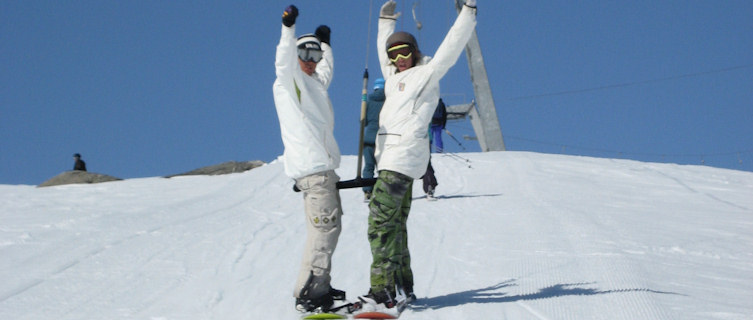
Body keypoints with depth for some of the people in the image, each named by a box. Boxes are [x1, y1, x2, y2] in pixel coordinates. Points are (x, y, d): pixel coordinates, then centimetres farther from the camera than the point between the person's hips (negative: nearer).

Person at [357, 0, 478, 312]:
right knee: (395, 223, 10)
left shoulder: (427, 73, 0)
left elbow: (452, 45, -5)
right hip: (391, 157, 9)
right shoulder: (394, 76, 21)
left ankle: (383, 292, -19)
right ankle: (402, 288, 16)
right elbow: (383, 50, 40)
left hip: (403, 156, -9)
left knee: (380, 221, -15)